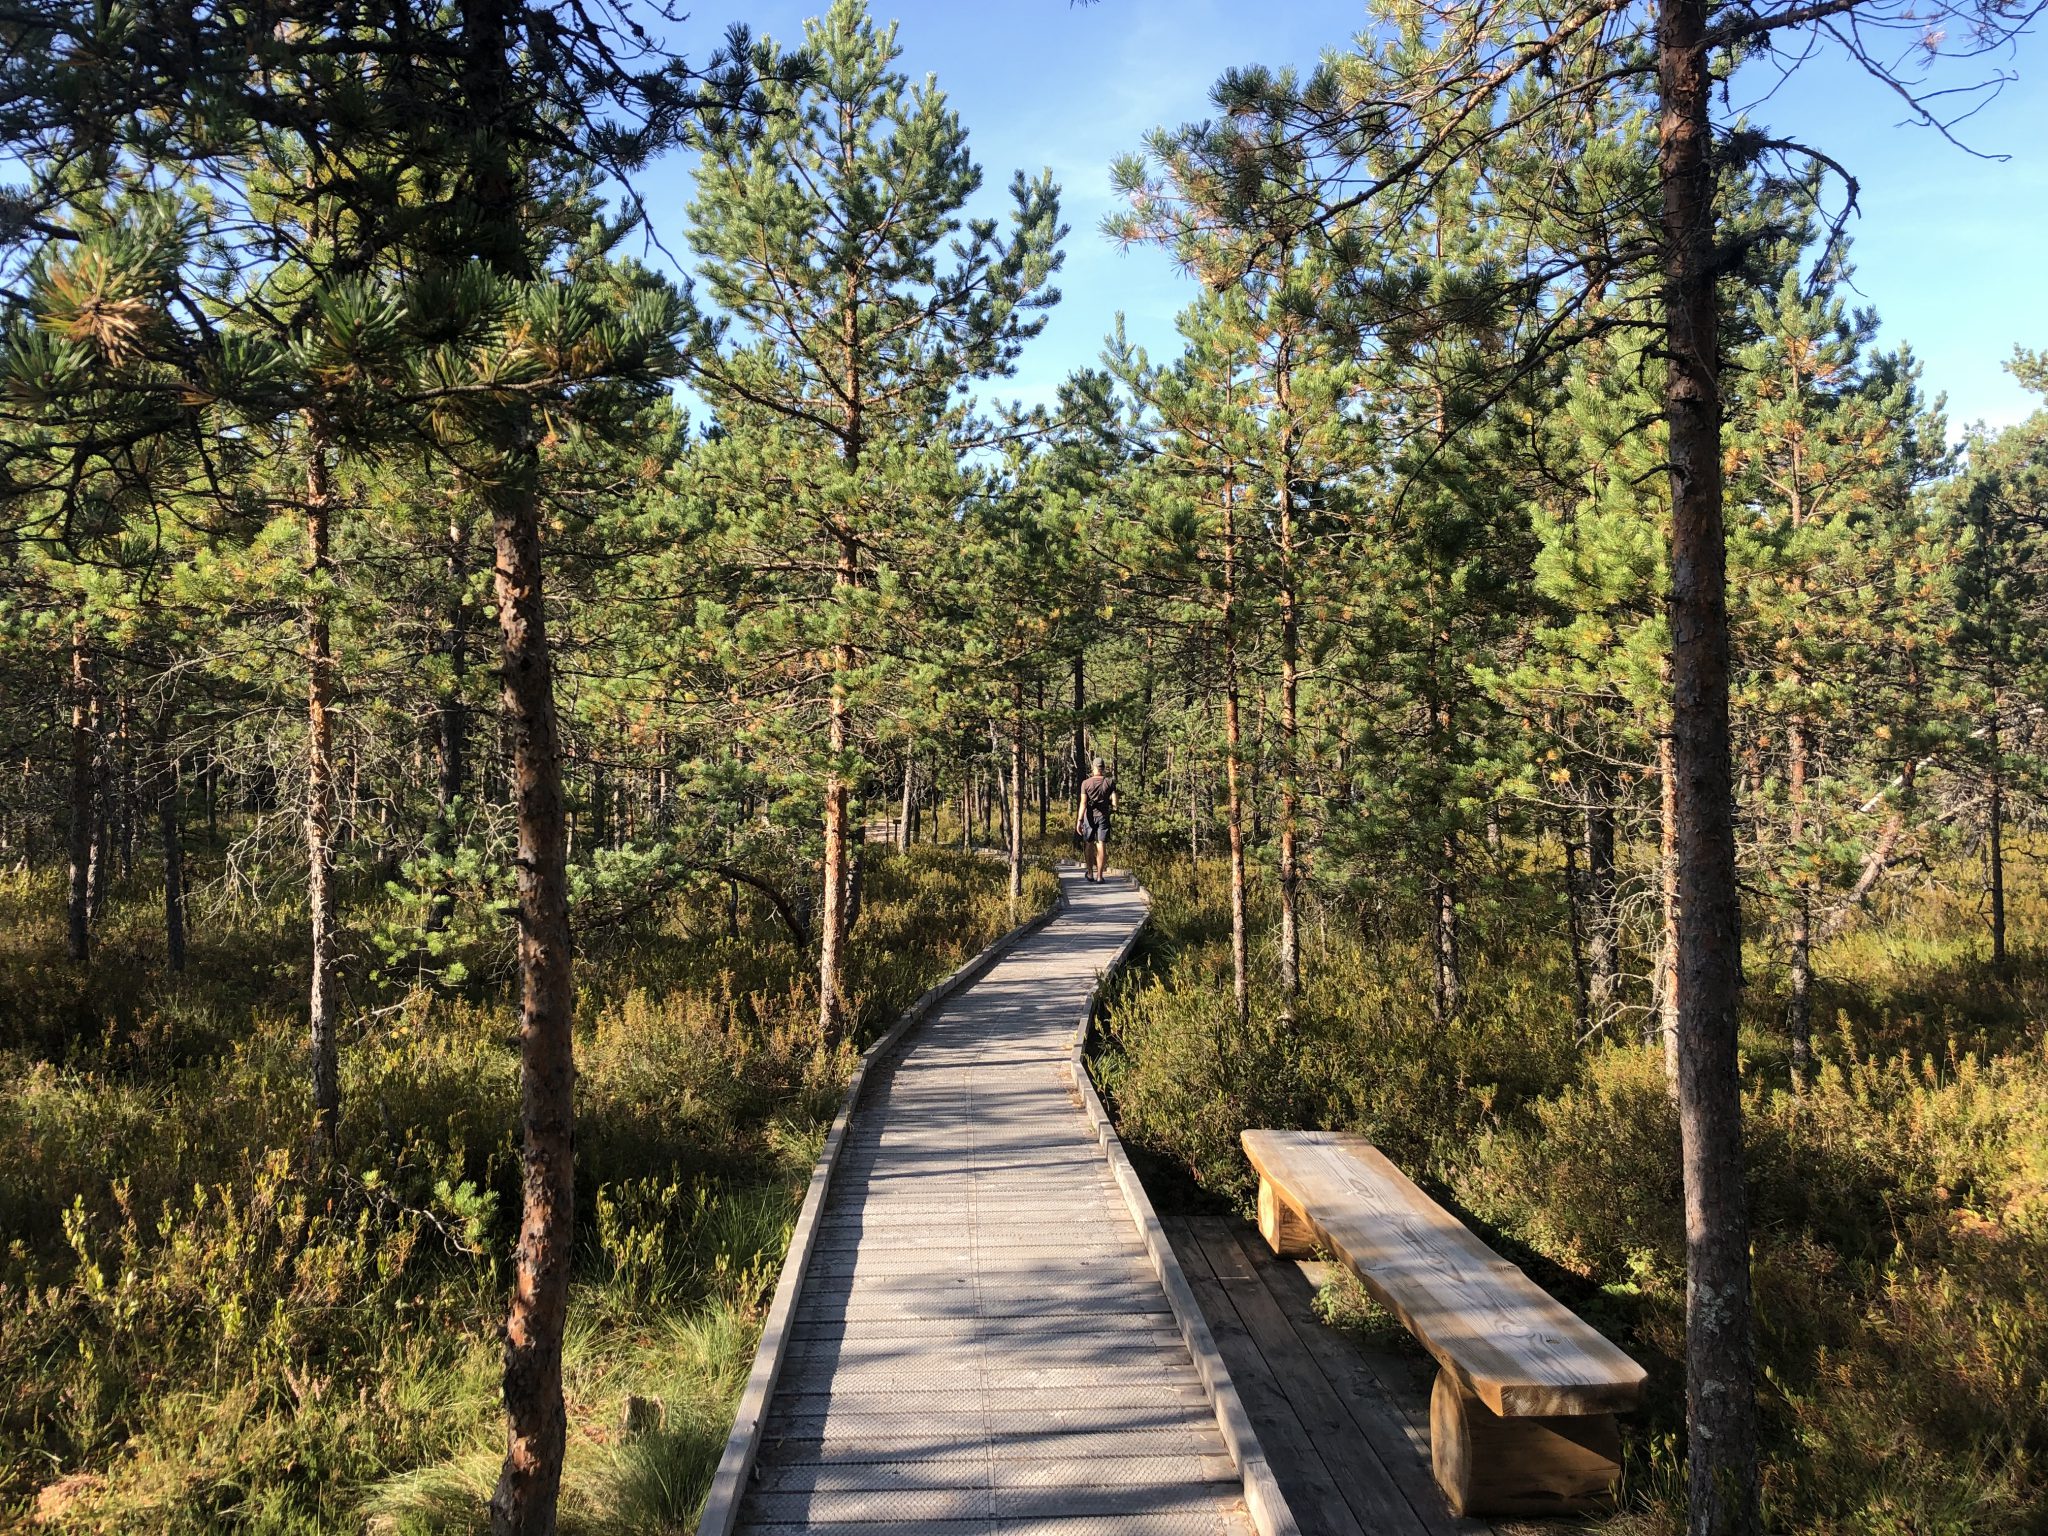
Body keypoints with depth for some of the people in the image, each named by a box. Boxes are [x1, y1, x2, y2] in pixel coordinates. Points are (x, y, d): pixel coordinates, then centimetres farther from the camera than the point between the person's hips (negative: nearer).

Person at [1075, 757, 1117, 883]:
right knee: (1101, 846, 1)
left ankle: (1090, 873, 23)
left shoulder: (1086, 783, -8)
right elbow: (1115, 802, -8)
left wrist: (1079, 820, -14)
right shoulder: (1109, 782, -5)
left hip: (1089, 816, 0)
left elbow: (1083, 803, -13)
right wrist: (1113, 806, 16)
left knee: (1089, 845, 14)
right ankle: (1099, 876, -2)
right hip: (1103, 816, 0)